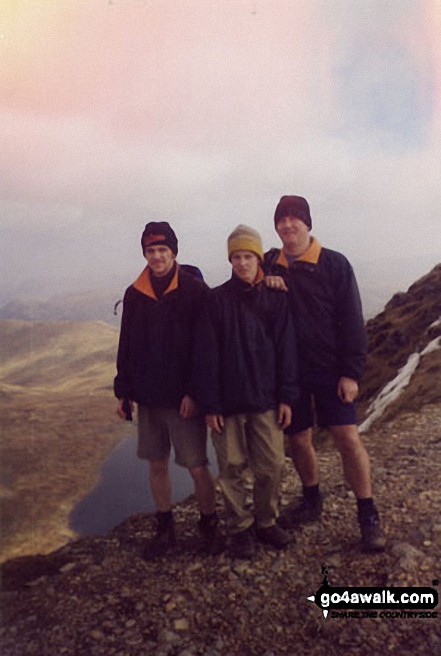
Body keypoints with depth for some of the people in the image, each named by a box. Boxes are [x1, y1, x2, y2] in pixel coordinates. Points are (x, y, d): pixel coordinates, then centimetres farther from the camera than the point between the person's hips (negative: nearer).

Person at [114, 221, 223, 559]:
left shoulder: (196, 291, -9)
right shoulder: (134, 294, 6)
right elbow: (126, 345, 11)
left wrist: (194, 392, -16)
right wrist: (123, 390, 8)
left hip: (183, 398, -4)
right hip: (148, 396, 5)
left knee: (197, 467, 3)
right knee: (157, 465, 14)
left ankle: (209, 526, 26)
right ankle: (165, 528, 31)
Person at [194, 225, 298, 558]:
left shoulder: (275, 299, 2)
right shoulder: (217, 300, -3)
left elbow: (286, 351, 3)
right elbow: (207, 355, -5)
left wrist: (286, 397, -1)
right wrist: (209, 404, -8)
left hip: (266, 400, 1)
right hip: (228, 401, -1)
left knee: (272, 466, 6)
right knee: (232, 469, 8)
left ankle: (267, 521, 29)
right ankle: (241, 528, 27)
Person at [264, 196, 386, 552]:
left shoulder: (334, 264, -5)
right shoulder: (270, 264, 6)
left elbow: (352, 320, -7)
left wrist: (351, 372, -12)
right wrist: (263, 284, -9)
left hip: (329, 369, -3)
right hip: (289, 369, 4)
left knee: (348, 437, -7)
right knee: (299, 439, 12)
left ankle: (368, 515, 8)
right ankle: (311, 501, 33)